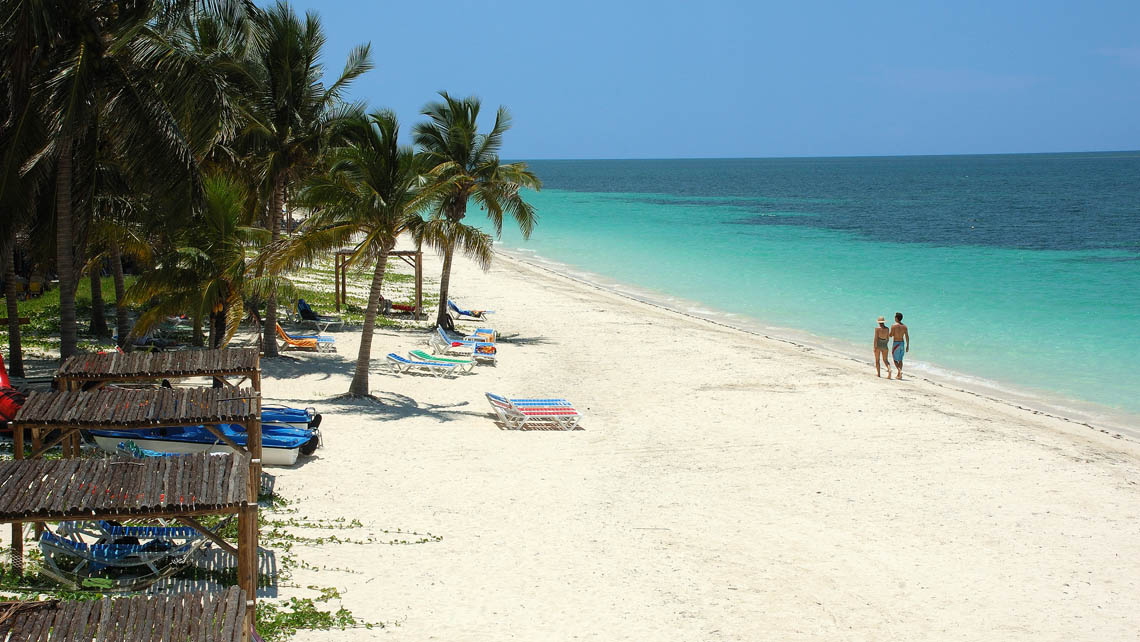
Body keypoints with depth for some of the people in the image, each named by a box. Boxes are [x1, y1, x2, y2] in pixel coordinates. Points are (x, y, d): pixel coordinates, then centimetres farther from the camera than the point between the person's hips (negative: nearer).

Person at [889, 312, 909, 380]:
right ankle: (899, 375, 15)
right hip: (902, 343, 5)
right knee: (900, 360, 13)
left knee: (895, 360, 2)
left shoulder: (894, 326, -12)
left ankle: (900, 371, -20)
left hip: (896, 343, -5)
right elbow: (907, 337, 3)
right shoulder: (904, 326, 3)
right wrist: (907, 346, 9)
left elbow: (891, 335, -11)